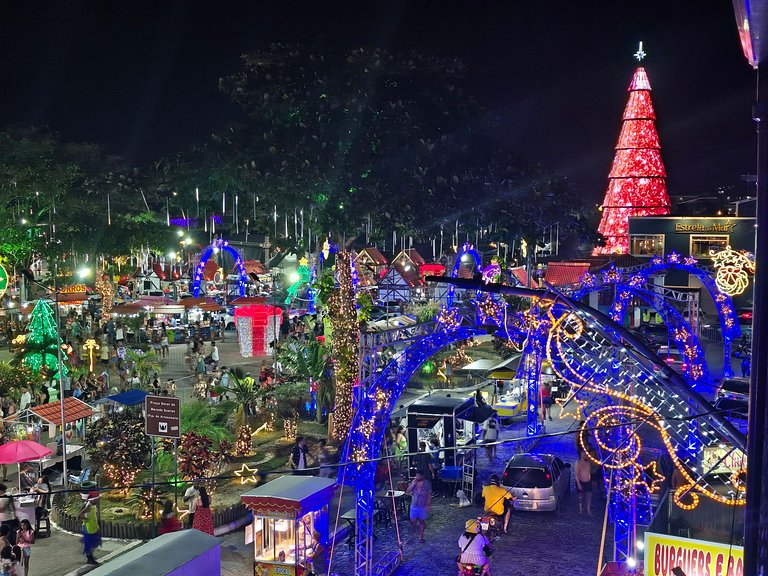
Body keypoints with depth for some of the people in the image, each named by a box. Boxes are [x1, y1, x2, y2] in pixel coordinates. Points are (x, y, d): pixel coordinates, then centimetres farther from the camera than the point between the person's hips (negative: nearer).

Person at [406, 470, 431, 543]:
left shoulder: (427, 483, -8)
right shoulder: (414, 482, 0)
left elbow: (429, 495, -6)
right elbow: (408, 491, -9)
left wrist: (428, 506, -10)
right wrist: (413, 483, -19)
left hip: (423, 506, -2)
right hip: (414, 505, 2)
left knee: (422, 521, 7)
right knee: (413, 521, 2)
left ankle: (421, 537, 19)